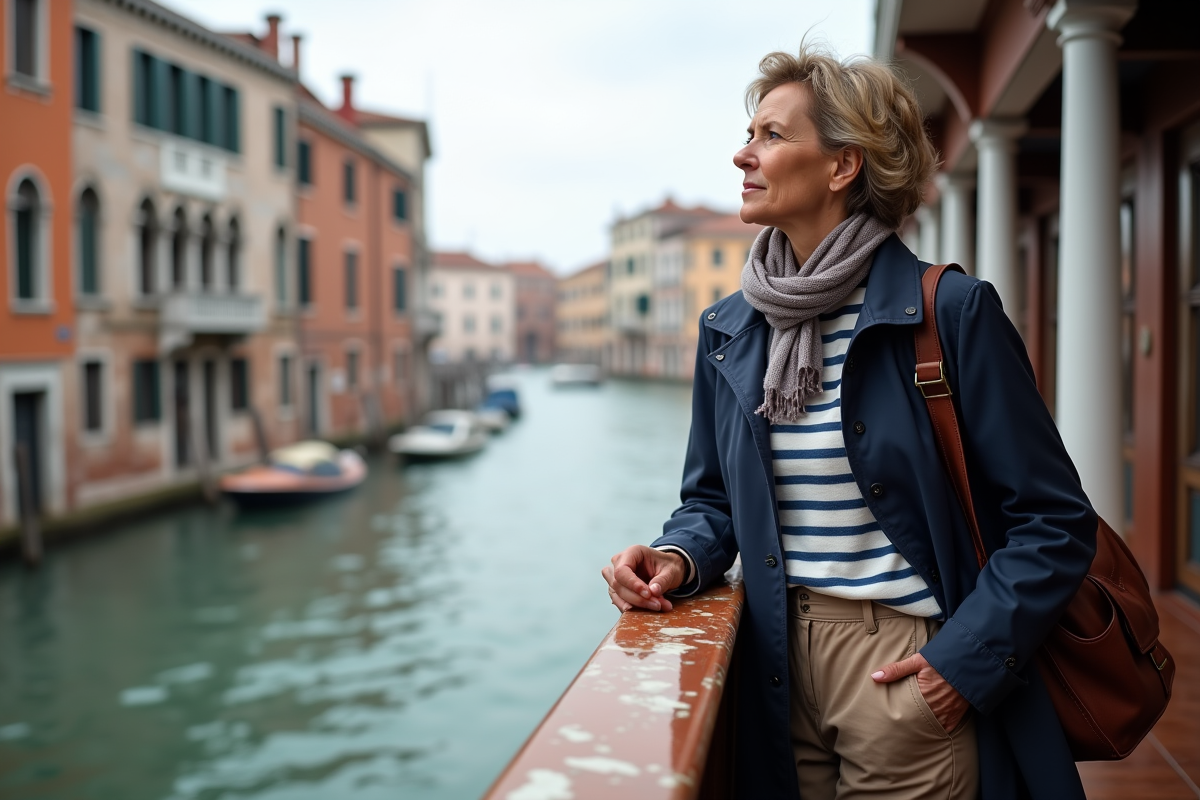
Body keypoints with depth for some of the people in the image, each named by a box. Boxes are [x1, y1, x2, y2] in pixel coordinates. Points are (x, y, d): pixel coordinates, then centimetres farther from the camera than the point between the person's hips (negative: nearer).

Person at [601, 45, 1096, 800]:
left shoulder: (951, 311, -11)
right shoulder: (726, 331, 5)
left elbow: (1054, 524, -10)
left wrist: (964, 661, -16)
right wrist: (678, 557, -7)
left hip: (906, 671, -4)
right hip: (780, 666, 5)